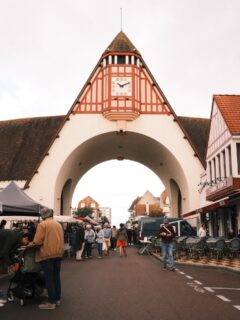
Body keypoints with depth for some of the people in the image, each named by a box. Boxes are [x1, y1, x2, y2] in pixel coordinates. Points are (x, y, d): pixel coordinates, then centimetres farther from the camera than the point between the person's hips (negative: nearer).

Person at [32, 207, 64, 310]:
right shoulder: (58, 224, 10)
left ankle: (51, 302, 4)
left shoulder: (42, 224, -11)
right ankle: (57, 299, 23)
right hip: (58, 254, 7)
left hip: (47, 255, -6)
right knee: (56, 277, 15)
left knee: (49, 279, 0)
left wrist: (32, 243, 4)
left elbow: (37, 241, -16)